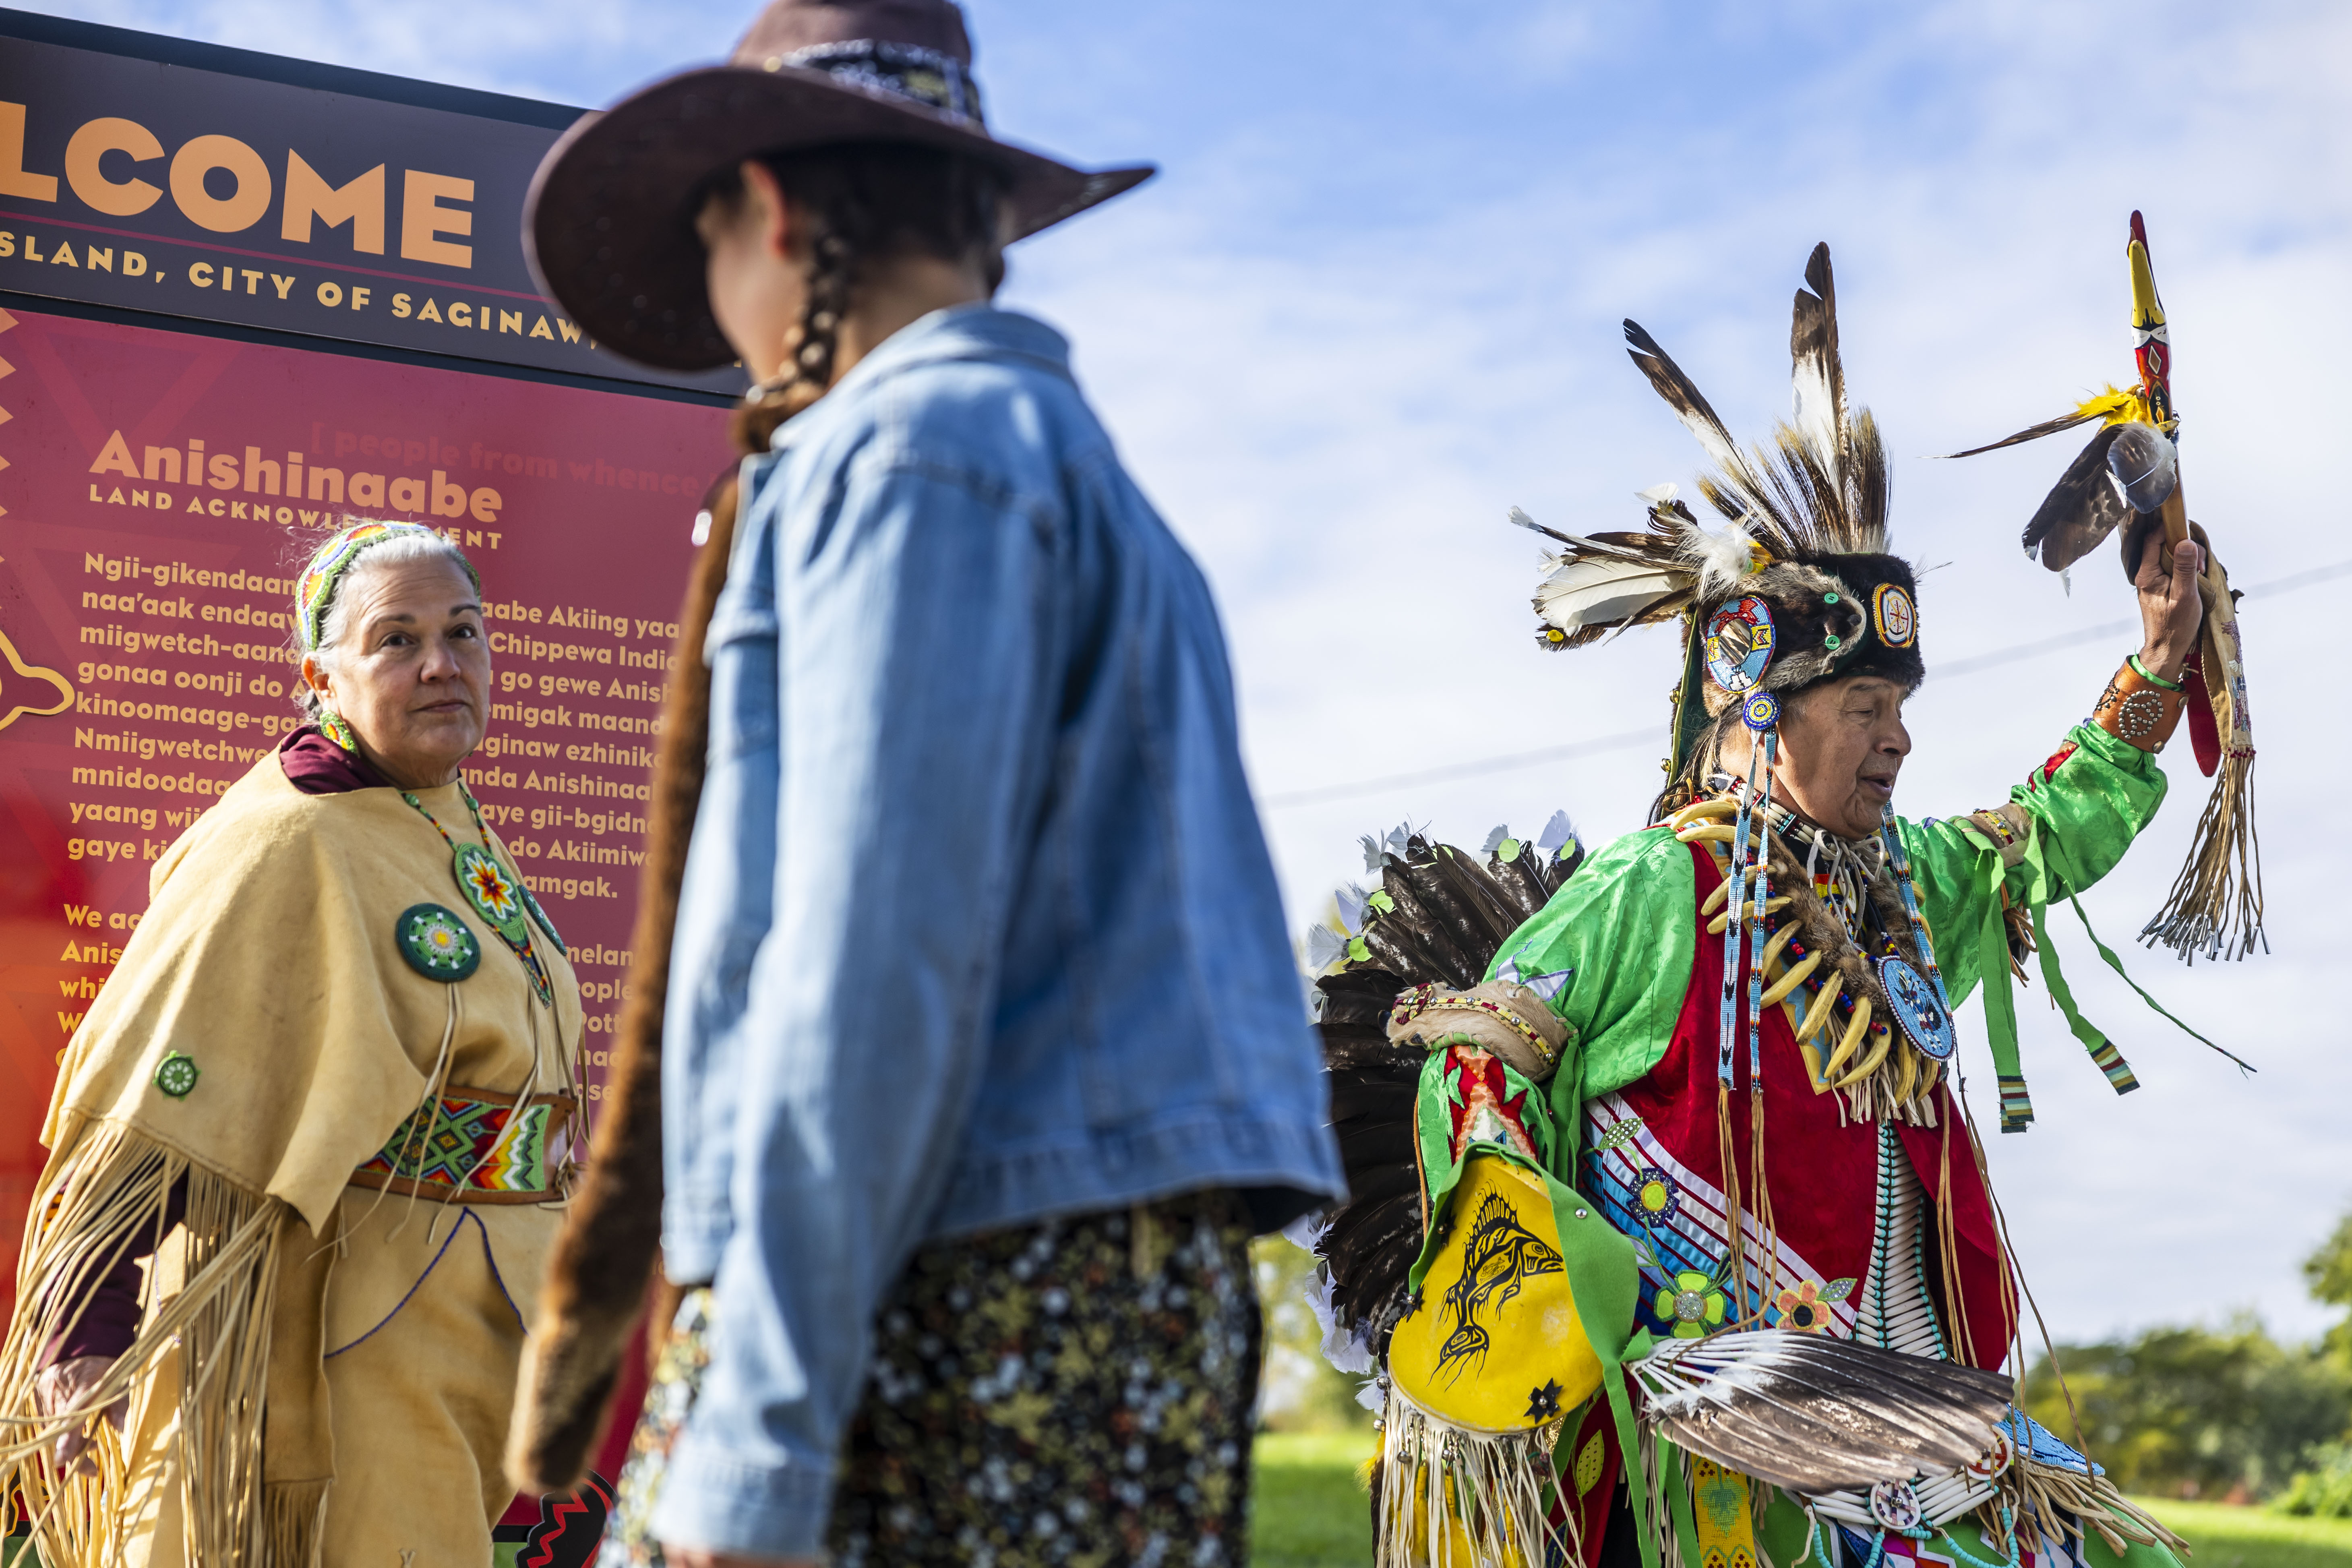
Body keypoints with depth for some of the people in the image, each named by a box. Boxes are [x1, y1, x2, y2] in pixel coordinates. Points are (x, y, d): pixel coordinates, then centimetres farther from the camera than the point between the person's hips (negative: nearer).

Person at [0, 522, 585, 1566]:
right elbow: (143, 1103, -22)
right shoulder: (286, 844, -18)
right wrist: (87, 1361, -28)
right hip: (346, 1343, -8)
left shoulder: (451, 825, 8)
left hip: (473, 1333, 8)